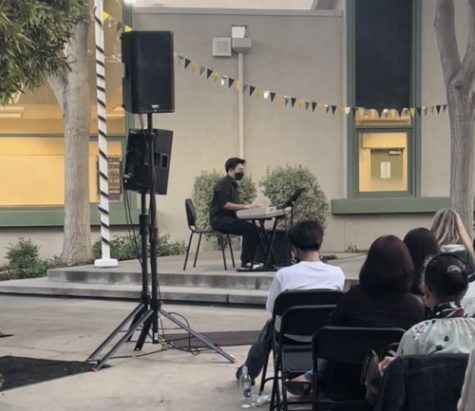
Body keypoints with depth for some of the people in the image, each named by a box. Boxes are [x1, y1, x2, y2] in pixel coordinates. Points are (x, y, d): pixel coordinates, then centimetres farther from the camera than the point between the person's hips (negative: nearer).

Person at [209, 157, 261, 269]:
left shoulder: (233, 184, 22)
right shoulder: (223, 184, -9)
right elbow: (225, 204, -21)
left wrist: (248, 206, 2)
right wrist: (244, 206, -22)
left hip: (229, 218, 9)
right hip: (220, 219, -9)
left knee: (255, 229, -8)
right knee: (249, 228, -26)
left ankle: (250, 261, -10)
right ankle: (246, 262, -21)